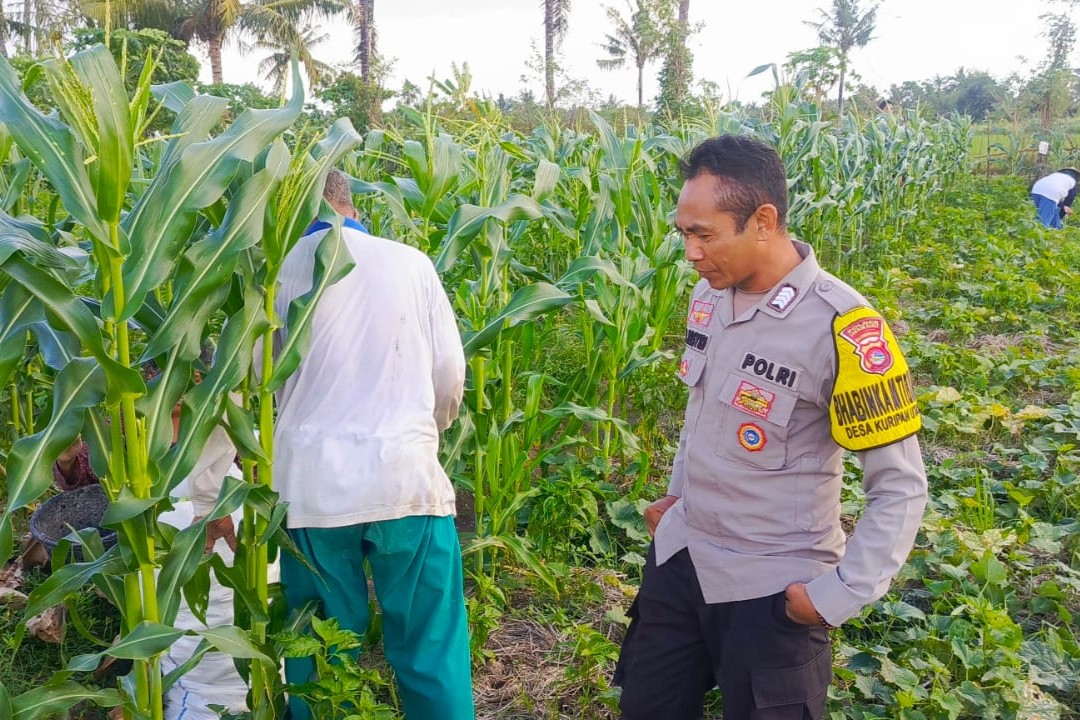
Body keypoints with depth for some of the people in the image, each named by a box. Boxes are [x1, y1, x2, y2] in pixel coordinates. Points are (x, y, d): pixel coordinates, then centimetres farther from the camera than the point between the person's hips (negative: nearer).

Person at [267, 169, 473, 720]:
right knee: (430, 647, 9)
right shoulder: (410, 262, 2)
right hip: (406, 475, -1)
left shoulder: (280, 270, 2)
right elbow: (450, 371, 6)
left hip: (312, 481, 1)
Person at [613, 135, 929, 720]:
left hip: (771, 589, -6)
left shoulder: (840, 328, -23)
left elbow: (901, 486, -17)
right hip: (679, 557, 7)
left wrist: (840, 594, -17)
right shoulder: (709, 295, -2)